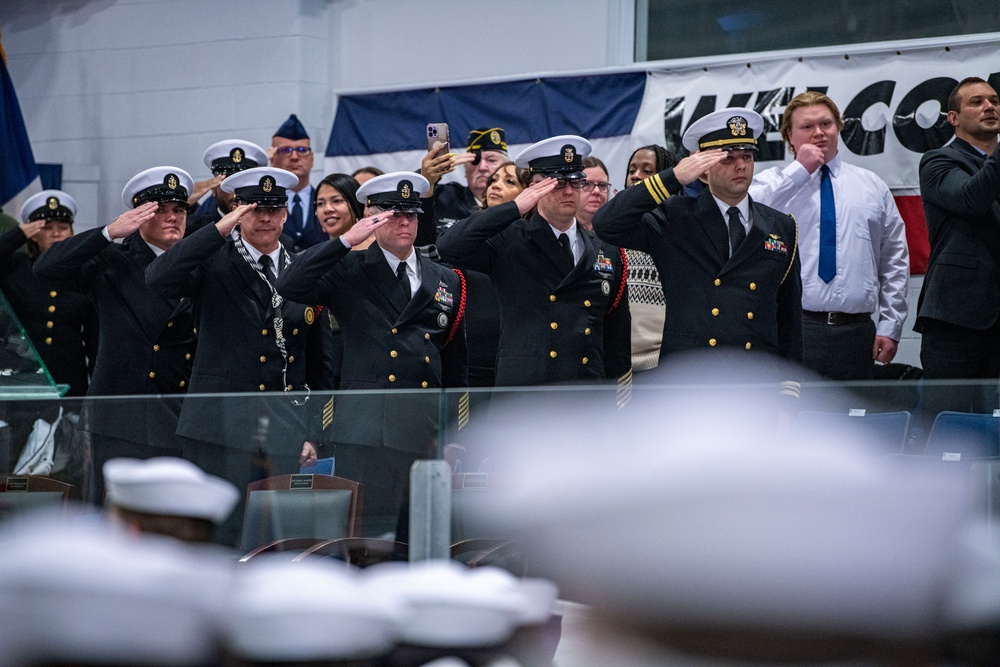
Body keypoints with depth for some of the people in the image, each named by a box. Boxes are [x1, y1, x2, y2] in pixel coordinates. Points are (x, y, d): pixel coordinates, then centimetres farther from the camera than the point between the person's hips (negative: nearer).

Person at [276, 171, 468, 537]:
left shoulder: (446, 281, 17)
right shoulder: (350, 271, 5)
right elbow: (289, 287, -12)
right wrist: (346, 241, -14)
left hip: (427, 431, 4)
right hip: (367, 430, -4)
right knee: (369, 532, -9)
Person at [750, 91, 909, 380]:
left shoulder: (872, 186, 15)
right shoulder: (771, 182, 7)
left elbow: (895, 261, 14)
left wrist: (890, 327, 6)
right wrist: (800, 169, -10)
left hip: (856, 334, 3)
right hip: (791, 332, -3)